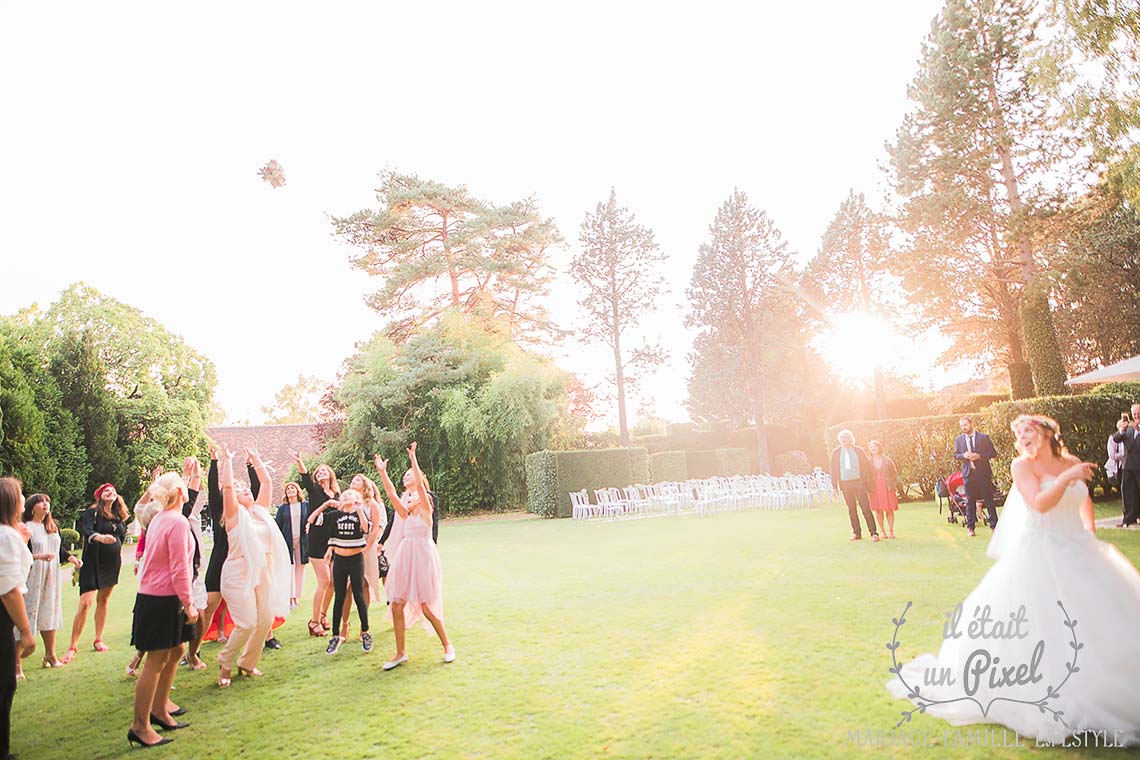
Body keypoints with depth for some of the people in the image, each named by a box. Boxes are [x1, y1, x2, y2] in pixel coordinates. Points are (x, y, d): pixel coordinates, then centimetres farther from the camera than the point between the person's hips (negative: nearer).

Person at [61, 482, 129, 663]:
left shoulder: (119, 516, 9)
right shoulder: (92, 512, -8)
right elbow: (86, 530, -25)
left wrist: (119, 555, 13)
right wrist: (99, 537, -44)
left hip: (112, 563, 6)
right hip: (93, 562, -5)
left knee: (103, 600, 14)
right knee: (85, 603, -12)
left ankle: (98, 640, 24)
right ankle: (73, 646, -2)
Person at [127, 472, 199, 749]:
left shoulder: (160, 518, 8)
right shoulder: (178, 522, -20)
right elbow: (179, 569, -20)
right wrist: (188, 603, -17)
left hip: (156, 596, 10)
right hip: (162, 600, -10)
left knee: (175, 651, 19)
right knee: (157, 661, -1)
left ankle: (159, 708, 29)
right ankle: (140, 726, 8)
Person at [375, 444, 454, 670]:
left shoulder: (426, 511, -2)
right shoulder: (406, 515, 13)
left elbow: (420, 485, -14)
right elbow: (391, 494, 7)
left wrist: (413, 458, -17)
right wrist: (382, 471, 0)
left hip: (423, 558, -6)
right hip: (405, 559, 6)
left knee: (427, 607, -2)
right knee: (397, 605, 2)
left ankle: (447, 645, 18)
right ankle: (400, 653, 13)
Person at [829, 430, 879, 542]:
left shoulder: (859, 451, 7)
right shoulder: (836, 453, 9)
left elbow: (867, 466, 8)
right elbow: (833, 470, 8)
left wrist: (866, 479, -3)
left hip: (858, 482, -2)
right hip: (845, 484, 2)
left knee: (866, 508, -7)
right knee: (851, 509, 7)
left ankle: (874, 533, -5)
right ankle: (856, 533, 14)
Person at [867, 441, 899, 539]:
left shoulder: (887, 460, 5)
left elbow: (894, 474, 7)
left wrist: (895, 487, 0)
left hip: (887, 487, 0)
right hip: (875, 489, 0)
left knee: (889, 509, 0)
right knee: (878, 510, 0)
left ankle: (891, 530, 8)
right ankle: (882, 531, 8)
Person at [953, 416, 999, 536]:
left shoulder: (984, 437, 1)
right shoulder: (958, 439, 9)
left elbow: (993, 453, -1)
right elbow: (956, 455, 10)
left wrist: (979, 456, -16)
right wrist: (963, 455, -12)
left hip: (983, 473, -2)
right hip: (968, 473, 2)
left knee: (989, 500, 0)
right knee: (970, 501, 5)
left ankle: (994, 525, 8)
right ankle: (970, 527, 11)